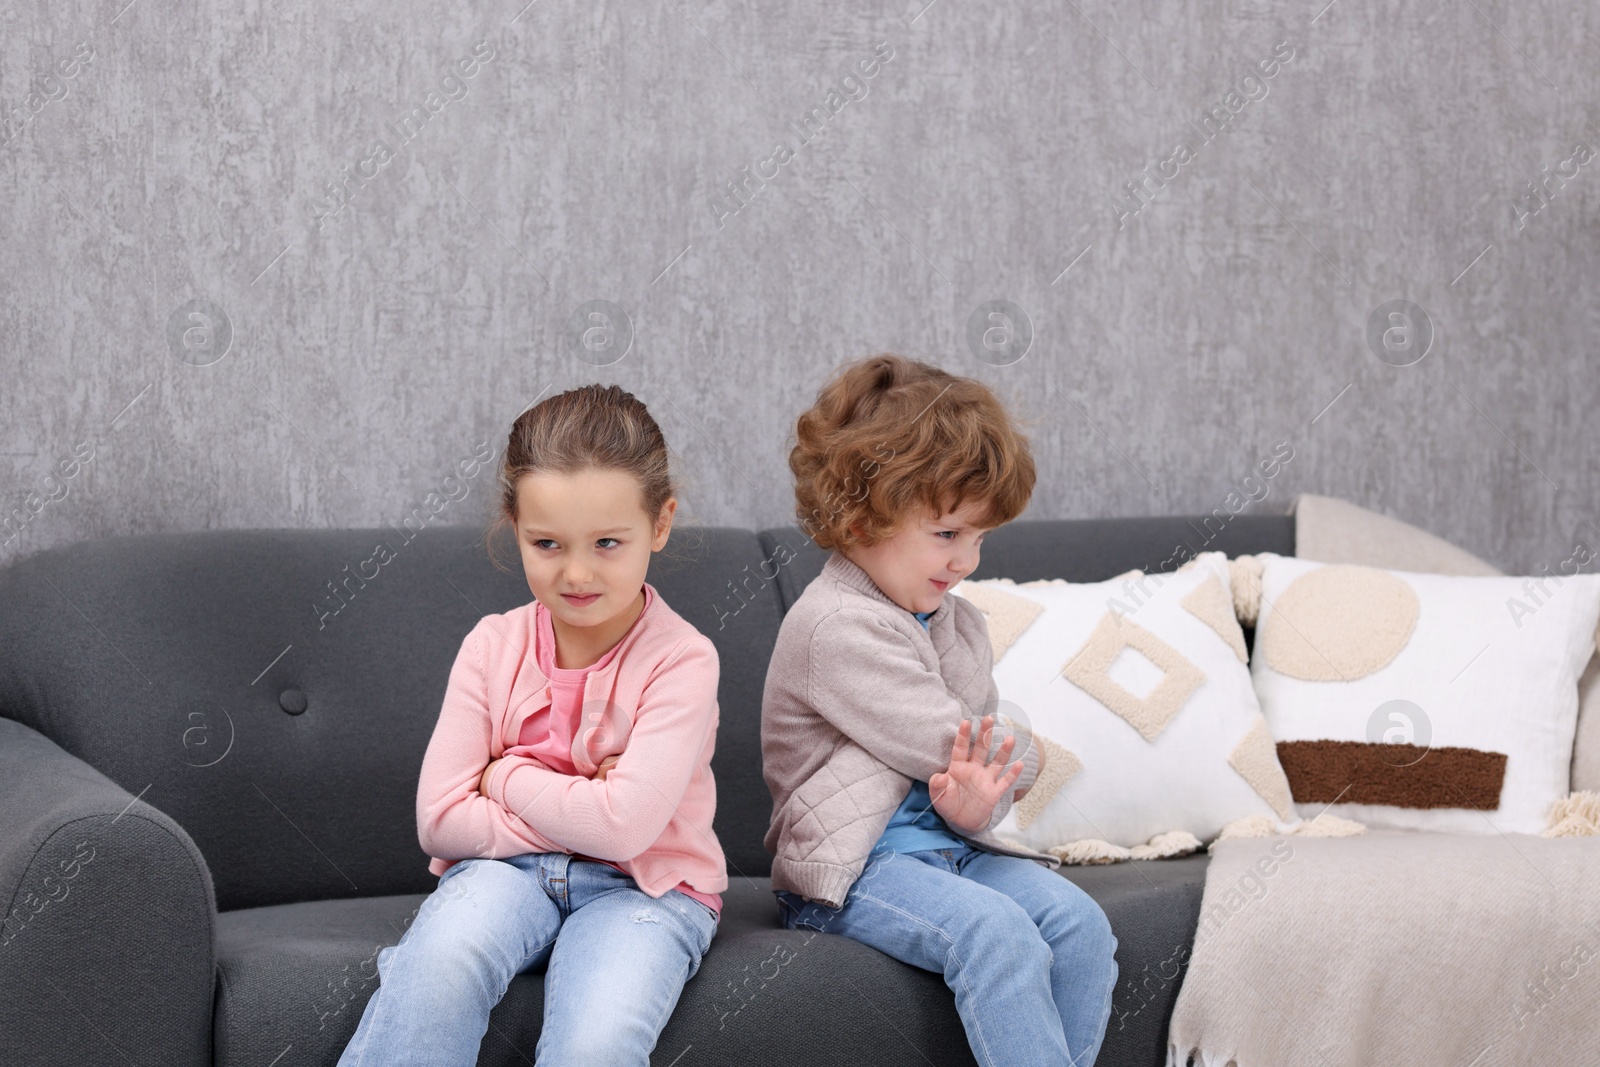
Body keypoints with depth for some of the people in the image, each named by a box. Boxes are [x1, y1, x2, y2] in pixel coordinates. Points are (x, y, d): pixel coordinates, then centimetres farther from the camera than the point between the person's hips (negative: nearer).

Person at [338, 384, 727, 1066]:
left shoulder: (681, 659, -10)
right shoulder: (492, 646, 1)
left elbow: (623, 826, -21)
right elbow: (440, 819, -5)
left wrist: (506, 776, -8)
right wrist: (574, 810, -12)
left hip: (642, 888, -2)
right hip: (506, 869, 2)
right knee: (443, 961, -33)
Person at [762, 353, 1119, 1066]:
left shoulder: (957, 622, 15)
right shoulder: (836, 626, -15)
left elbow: (982, 759, 11)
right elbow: (950, 744, -16)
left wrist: (980, 800, -14)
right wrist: (1023, 762, 5)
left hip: (948, 844, 8)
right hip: (851, 871, -8)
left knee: (1078, 923, -15)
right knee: (996, 932, -31)